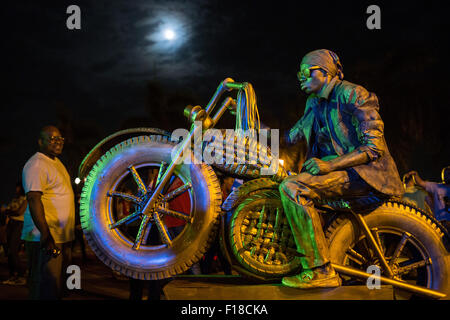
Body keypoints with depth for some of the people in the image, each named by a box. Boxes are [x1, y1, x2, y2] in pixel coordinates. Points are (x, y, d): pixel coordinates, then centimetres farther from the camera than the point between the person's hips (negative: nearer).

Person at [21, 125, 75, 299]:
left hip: (63, 237, 10)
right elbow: (33, 199, -22)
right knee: (45, 291, -5)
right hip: (46, 239, -10)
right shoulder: (36, 164, -13)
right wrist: (46, 235, -29)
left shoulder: (56, 162, 18)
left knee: (58, 287, 15)